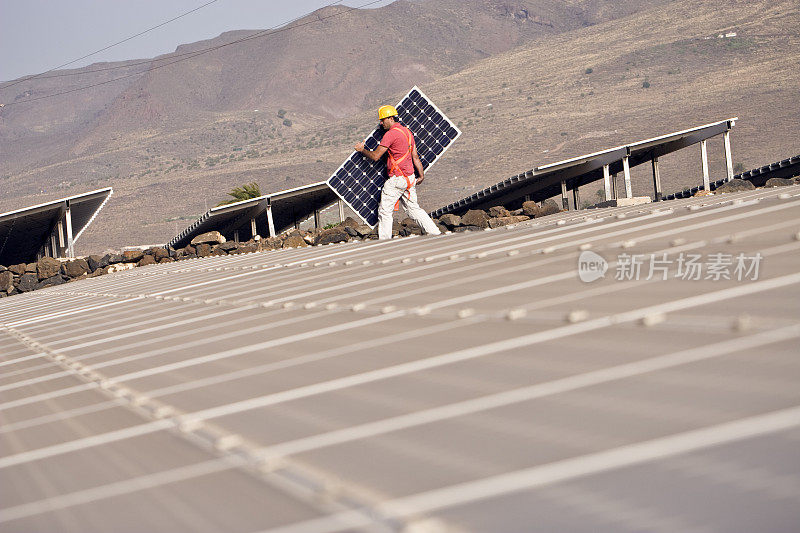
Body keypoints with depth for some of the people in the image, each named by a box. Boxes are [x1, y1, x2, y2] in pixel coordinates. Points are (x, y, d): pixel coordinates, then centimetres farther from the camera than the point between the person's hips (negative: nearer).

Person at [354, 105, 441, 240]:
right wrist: (421, 174, 18)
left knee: (384, 210, 1)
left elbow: (375, 156, -11)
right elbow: (415, 156, 15)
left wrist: (362, 149, 5)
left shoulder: (391, 134, -14)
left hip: (397, 179, -8)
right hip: (410, 178, 9)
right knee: (413, 208, 14)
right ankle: (436, 233, 9)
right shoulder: (407, 131, 13)